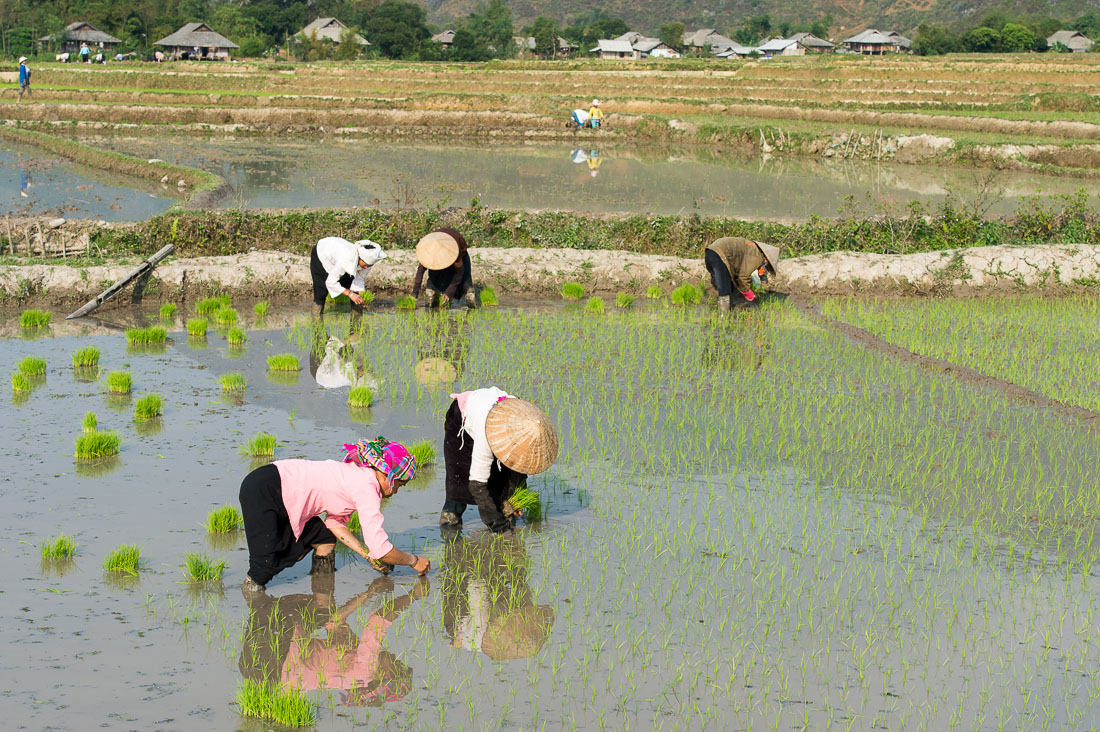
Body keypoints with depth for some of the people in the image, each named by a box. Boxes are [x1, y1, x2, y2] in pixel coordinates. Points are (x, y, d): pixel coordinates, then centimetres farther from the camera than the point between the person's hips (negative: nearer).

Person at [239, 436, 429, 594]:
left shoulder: (357, 474, 12)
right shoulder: (366, 488, -16)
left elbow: (335, 522, 14)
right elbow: (380, 549, -18)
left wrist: (368, 555, 9)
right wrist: (414, 561, -3)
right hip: (261, 492, -10)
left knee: (325, 542, 5)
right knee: (266, 565, -17)